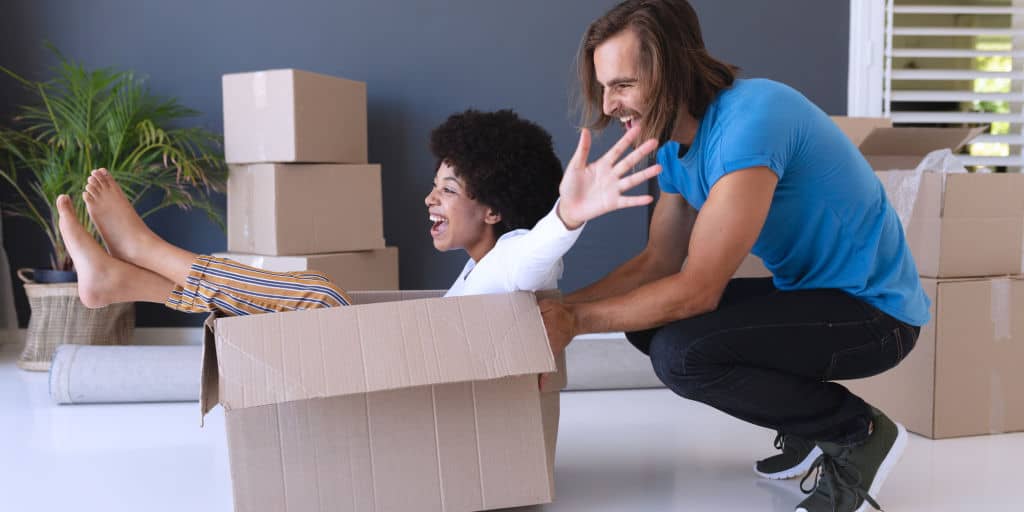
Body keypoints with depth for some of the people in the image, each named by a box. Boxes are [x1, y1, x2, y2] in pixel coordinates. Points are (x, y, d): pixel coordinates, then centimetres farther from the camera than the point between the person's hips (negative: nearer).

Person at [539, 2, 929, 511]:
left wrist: (574, 322, -19)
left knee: (680, 353, -26)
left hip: (872, 309, -9)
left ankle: (857, 432, -3)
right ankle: (809, 423, 13)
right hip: (810, 291, 9)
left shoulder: (750, 119, -27)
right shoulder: (676, 147, 2)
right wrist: (559, 308, -5)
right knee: (646, 318, 6)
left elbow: (698, 289, -28)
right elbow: (659, 261, 7)